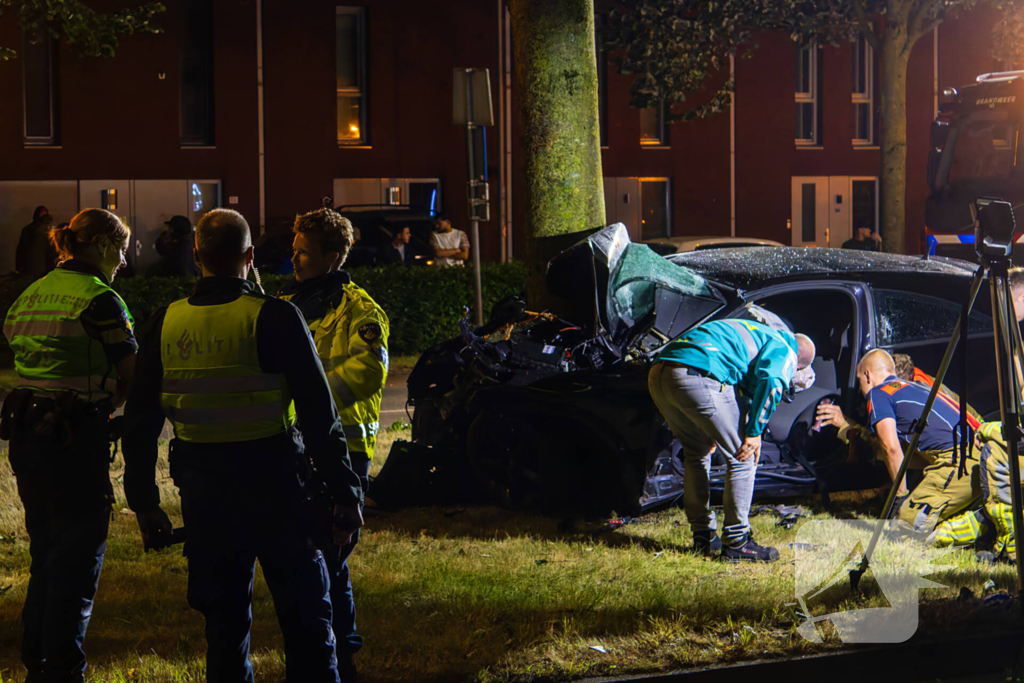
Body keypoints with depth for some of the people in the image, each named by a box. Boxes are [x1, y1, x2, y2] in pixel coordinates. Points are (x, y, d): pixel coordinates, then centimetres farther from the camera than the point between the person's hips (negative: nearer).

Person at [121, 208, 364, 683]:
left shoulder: (164, 325, 2)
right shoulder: (275, 318, -10)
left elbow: (139, 422, 7)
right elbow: (319, 415, -12)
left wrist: (143, 502, 15)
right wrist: (345, 493, -6)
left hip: (202, 489, 4)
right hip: (274, 484, -4)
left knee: (223, 619, 13)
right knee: (304, 614, 5)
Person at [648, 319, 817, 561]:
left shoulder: (750, 333, 39)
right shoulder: (784, 350, 14)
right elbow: (771, 382, -8)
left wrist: (713, 434, 42)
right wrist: (755, 432, -3)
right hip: (699, 377, -8)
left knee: (697, 452, 25)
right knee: (742, 457, 6)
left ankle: (703, 538, 29)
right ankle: (736, 543, 9)